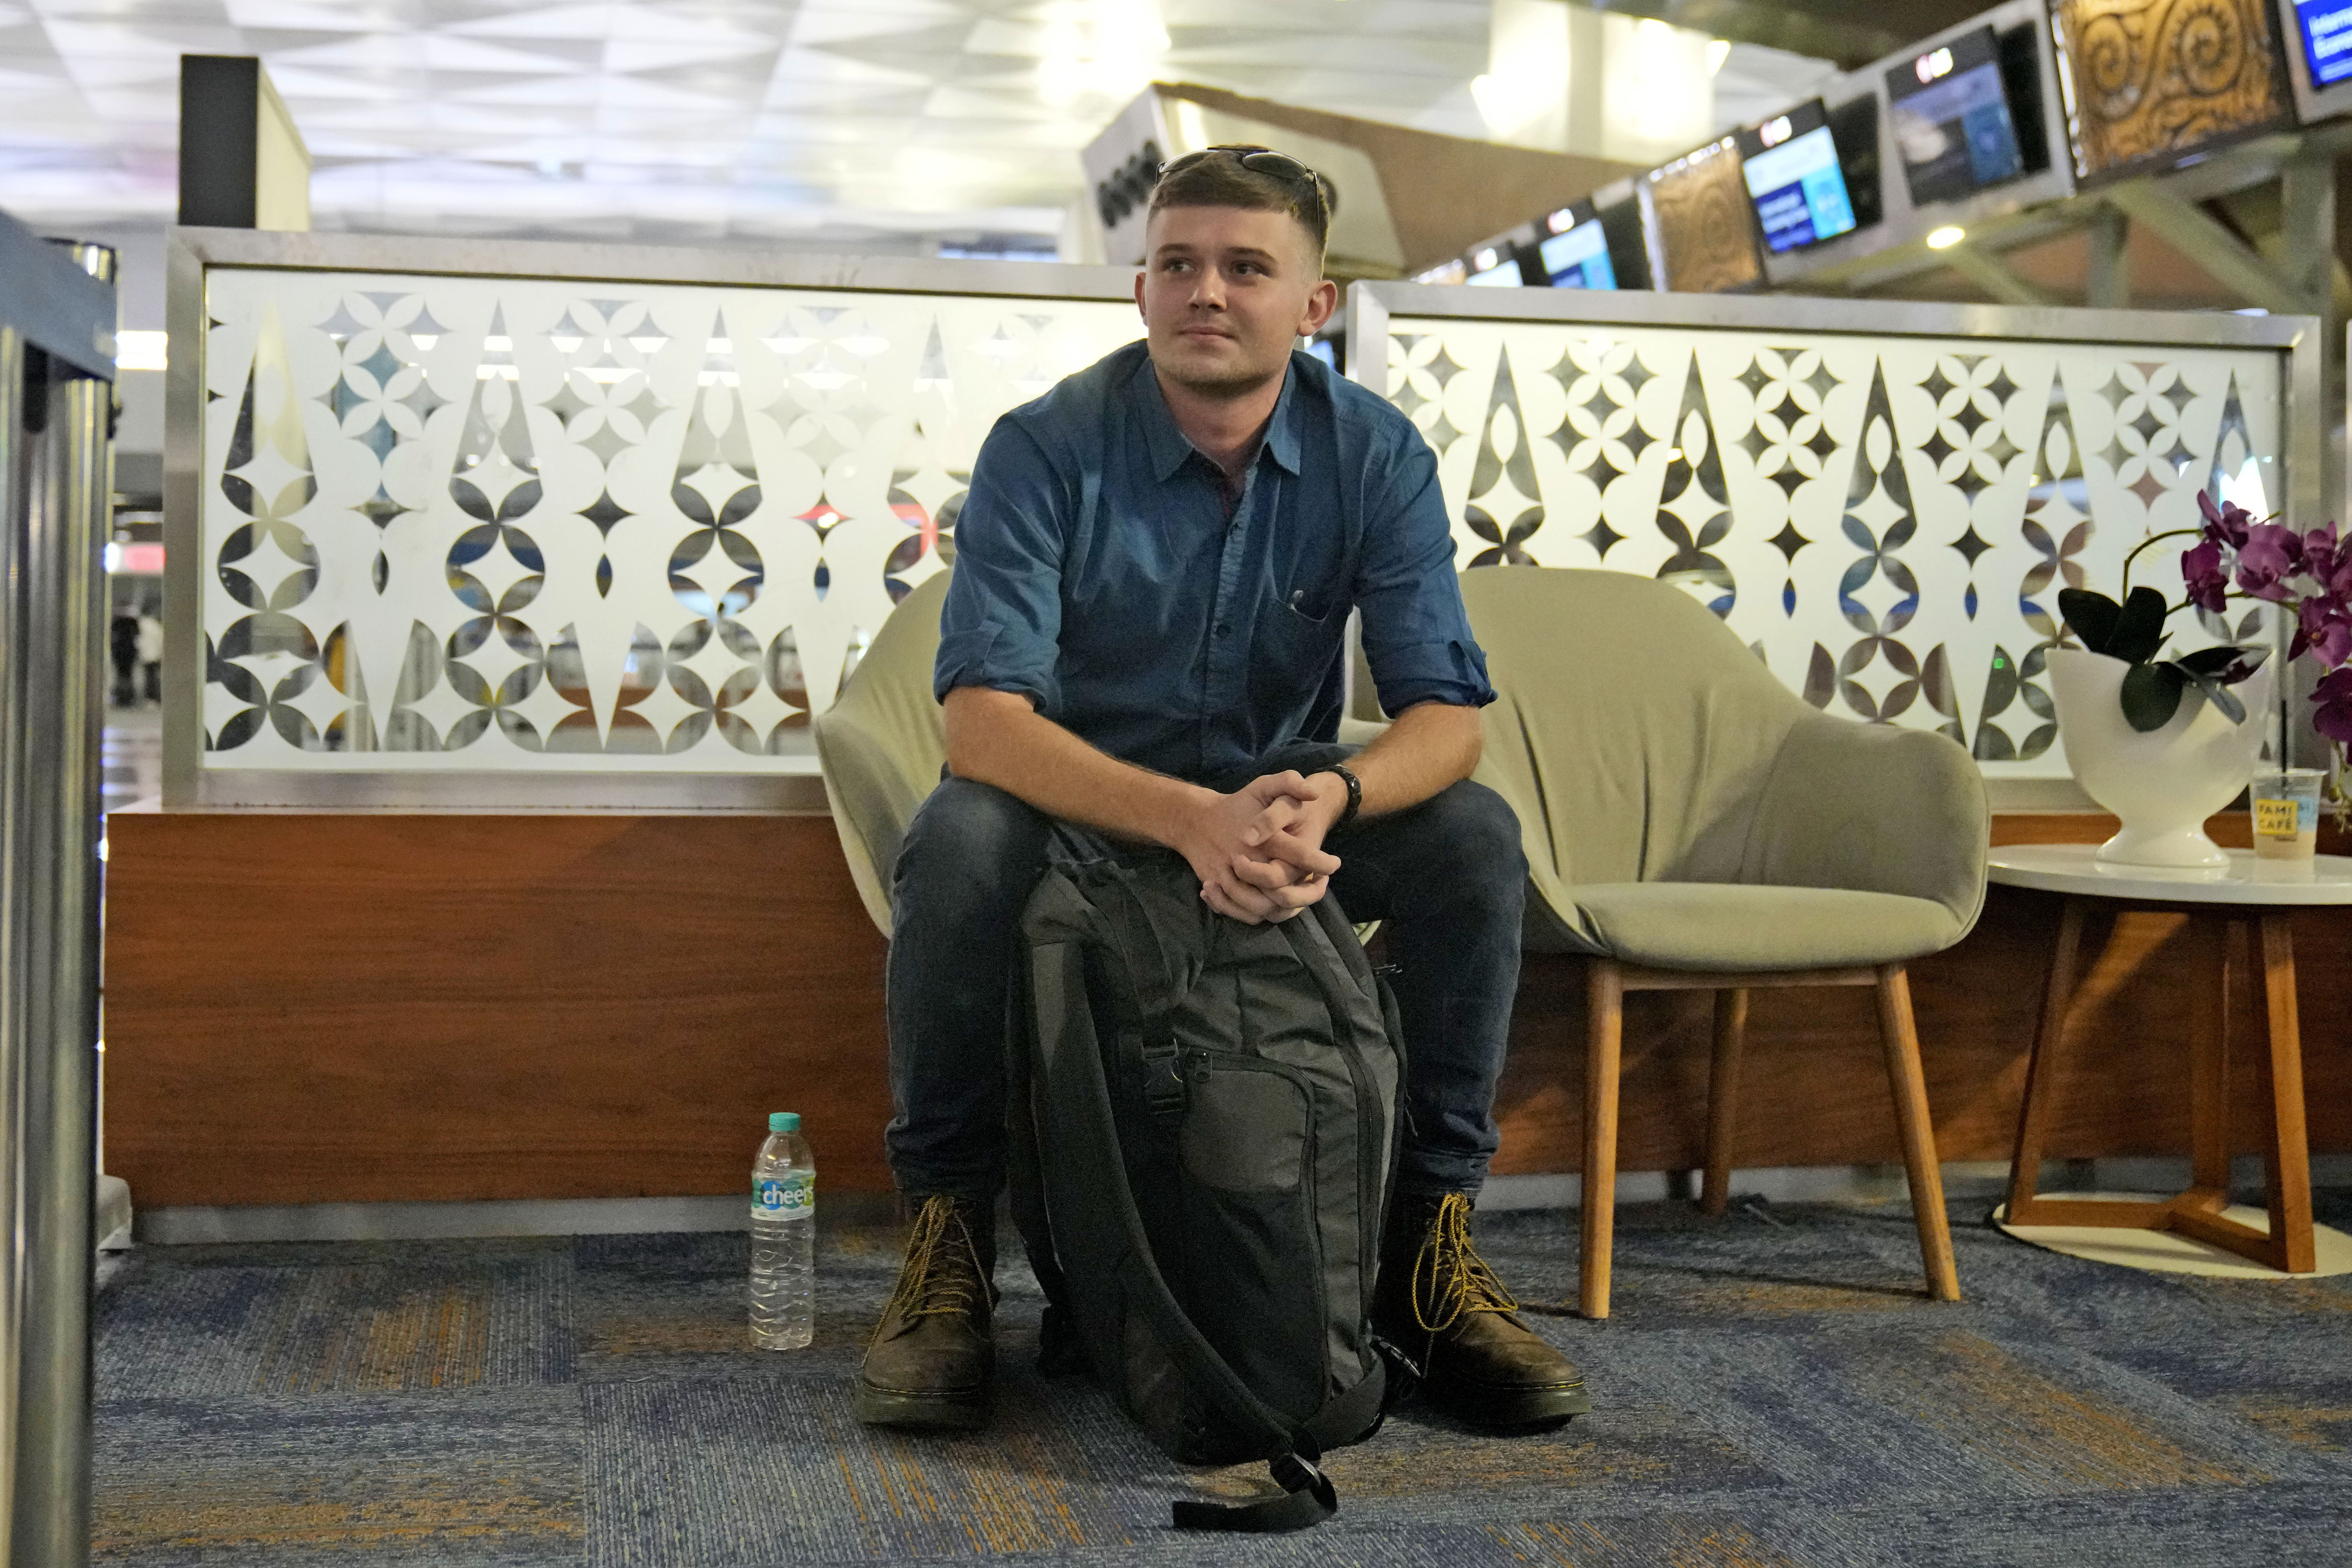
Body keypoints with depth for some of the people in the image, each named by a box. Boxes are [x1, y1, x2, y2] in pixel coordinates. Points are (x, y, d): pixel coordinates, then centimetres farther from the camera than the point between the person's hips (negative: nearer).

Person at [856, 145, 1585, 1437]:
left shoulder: (1375, 456, -11)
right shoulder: (1047, 449, -19)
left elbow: (1445, 711, -16)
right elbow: (982, 716, -29)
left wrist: (1325, 797, -40)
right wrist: (1195, 821, -46)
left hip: (1283, 802, 3)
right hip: (1080, 799, -2)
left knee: (1474, 837, -24)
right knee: (958, 842, -35)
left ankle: (1430, 1242, -11)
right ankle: (947, 1241, -18)